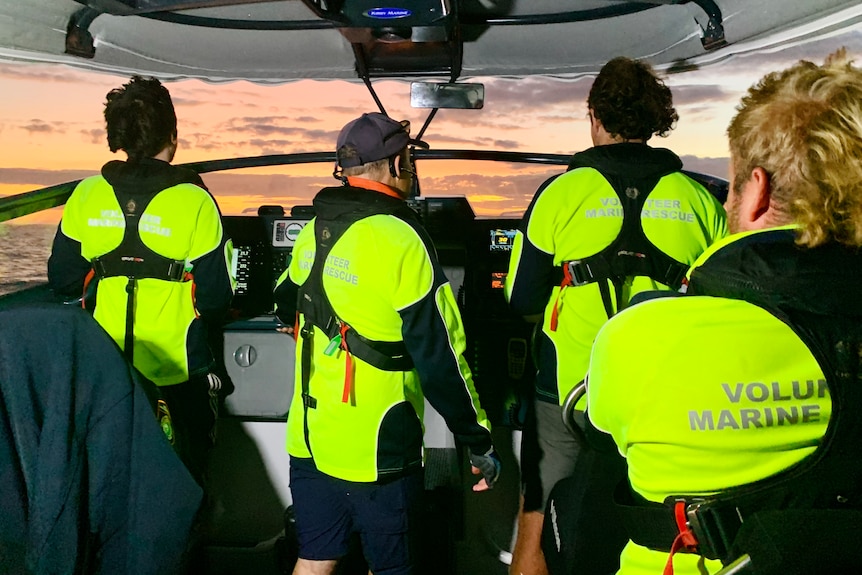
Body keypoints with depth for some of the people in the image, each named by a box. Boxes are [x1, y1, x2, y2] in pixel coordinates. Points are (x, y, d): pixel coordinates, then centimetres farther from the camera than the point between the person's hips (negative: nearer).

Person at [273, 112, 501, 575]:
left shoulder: (314, 231, 3)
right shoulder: (401, 240, -18)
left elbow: (287, 307, 21)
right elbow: (441, 357, -18)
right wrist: (480, 444, -8)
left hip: (308, 439, 7)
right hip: (377, 452, -6)